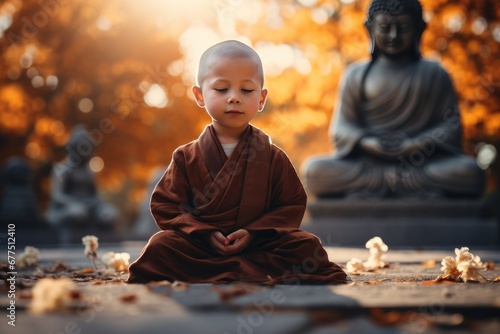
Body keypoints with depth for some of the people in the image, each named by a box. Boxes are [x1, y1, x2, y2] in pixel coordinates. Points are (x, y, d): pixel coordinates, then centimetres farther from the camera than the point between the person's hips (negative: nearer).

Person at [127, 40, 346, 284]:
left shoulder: (273, 158, 7)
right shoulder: (186, 157, 6)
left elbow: (292, 205, 6)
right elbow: (165, 205, 4)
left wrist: (254, 232, -11)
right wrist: (204, 233, -12)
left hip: (258, 245, 0)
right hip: (200, 246, 0)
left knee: (307, 247, -22)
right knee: (160, 247, -27)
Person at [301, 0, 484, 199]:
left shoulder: (434, 74, 12)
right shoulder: (357, 75, 11)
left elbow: (451, 123, 4)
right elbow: (342, 127, 5)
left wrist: (421, 144, -15)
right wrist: (366, 142, -16)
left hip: (421, 161, 0)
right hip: (367, 162, 0)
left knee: (469, 172, -29)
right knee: (315, 170, -26)